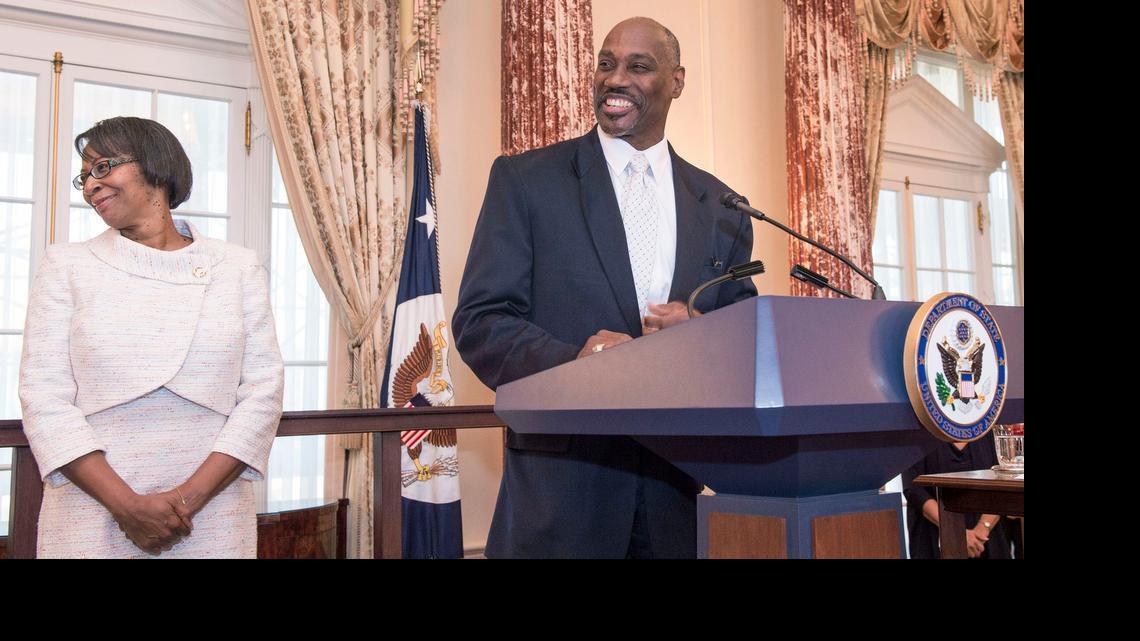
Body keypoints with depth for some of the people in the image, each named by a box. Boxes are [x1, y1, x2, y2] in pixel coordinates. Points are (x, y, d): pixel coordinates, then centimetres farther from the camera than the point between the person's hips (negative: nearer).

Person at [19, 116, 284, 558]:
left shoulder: (237, 267, 4)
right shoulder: (67, 266, 5)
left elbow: (262, 391, -3)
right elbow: (45, 397, -3)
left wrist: (190, 497, -14)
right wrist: (127, 505, -14)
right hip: (91, 517, 0)